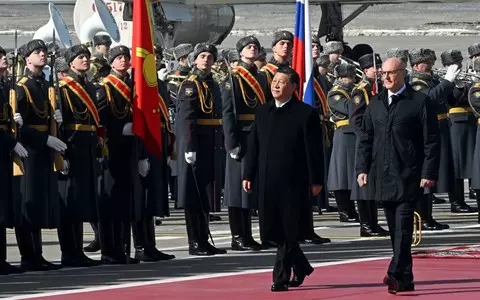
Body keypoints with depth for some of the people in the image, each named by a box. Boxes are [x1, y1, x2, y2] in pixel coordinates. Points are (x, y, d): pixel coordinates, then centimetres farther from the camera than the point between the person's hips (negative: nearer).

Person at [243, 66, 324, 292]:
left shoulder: (306, 114, -4)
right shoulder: (262, 113, 12)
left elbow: (314, 150, -5)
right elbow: (253, 146, 14)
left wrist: (316, 180, -8)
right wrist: (248, 176, 8)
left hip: (293, 182, -5)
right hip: (267, 182, 5)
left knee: (289, 231, -2)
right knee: (271, 230, 6)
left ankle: (281, 277, 6)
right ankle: (301, 267, 25)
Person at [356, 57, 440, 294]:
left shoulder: (420, 102, -2)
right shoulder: (375, 103, 14)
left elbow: (432, 141, -4)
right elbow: (366, 139, 16)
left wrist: (429, 173, -10)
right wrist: (362, 168, 6)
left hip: (408, 177, -5)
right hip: (383, 177, 5)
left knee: (403, 226, -12)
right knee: (394, 228, 8)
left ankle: (397, 274, -18)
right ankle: (405, 279, 14)